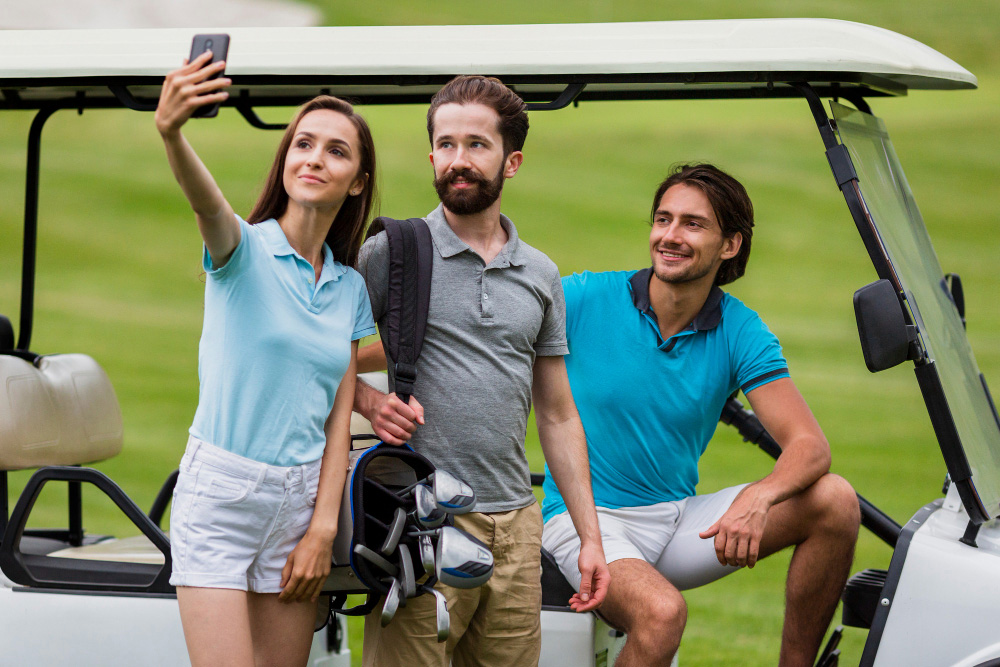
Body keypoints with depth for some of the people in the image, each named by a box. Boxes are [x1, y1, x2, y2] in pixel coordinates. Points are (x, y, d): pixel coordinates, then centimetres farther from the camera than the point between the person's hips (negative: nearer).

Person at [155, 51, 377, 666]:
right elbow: (207, 202, -29)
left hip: (301, 498, 5)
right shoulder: (244, 249, -4)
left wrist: (323, 528, -3)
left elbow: (338, 420, 8)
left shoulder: (350, 289, 10)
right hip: (221, 494, -5)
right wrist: (171, 133, -51)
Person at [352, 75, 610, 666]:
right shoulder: (392, 253, 1)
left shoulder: (541, 275, 14)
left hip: (516, 526, 4)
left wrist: (591, 536, 12)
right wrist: (366, 398, -16)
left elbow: (558, 416, 17)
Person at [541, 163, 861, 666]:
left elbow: (810, 446, -11)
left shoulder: (741, 333, -3)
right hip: (587, 519, -4)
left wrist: (758, 497, -32)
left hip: (678, 520, 4)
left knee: (834, 501, -14)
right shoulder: (584, 299, -8)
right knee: (661, 613, -36)